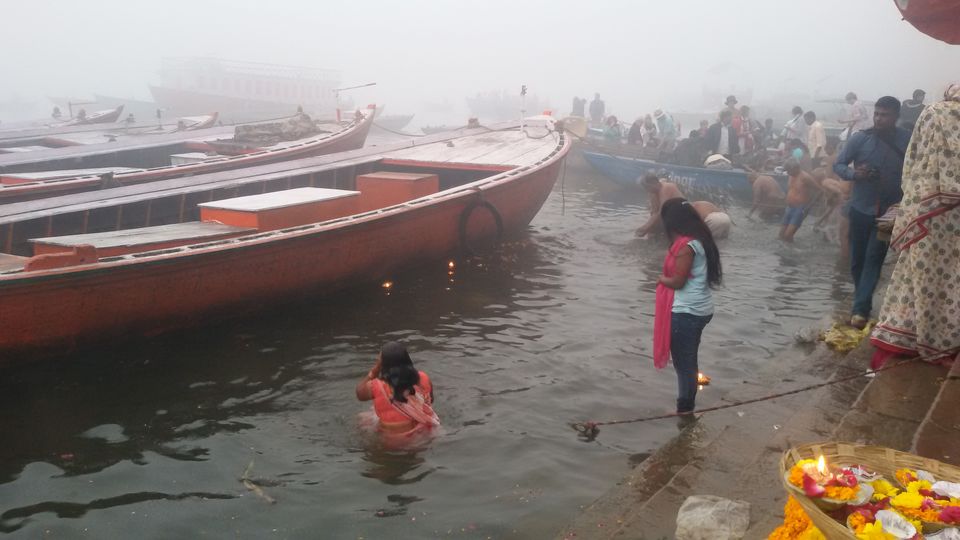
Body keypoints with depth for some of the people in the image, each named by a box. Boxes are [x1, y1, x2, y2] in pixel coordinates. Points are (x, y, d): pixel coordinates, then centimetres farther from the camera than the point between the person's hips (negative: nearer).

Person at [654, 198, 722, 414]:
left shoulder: (686, 245, -22)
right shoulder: (699, 239, 7)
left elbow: (677, 281, -19)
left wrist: (661, 279, -1)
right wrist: (667, 277, 3)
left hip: (685, 312, -9)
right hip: (699, 309, 9)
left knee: (683, 362, 4)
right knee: (689, 359, 20)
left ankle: (684, 407, 16)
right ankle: (688, 404, 32)